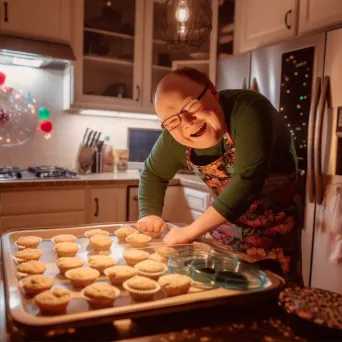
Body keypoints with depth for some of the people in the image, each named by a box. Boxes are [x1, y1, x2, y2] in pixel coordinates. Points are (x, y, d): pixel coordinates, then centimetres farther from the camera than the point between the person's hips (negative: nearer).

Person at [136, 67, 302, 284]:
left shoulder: (248, 110, -31)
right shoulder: (174, 138, -13)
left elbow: (248, 182, -38)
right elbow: (153, 174, 5)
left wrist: (192, 231, -34)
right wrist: (150, 214, -7)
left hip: (273, 221, -4)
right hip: (223, 216, 5)